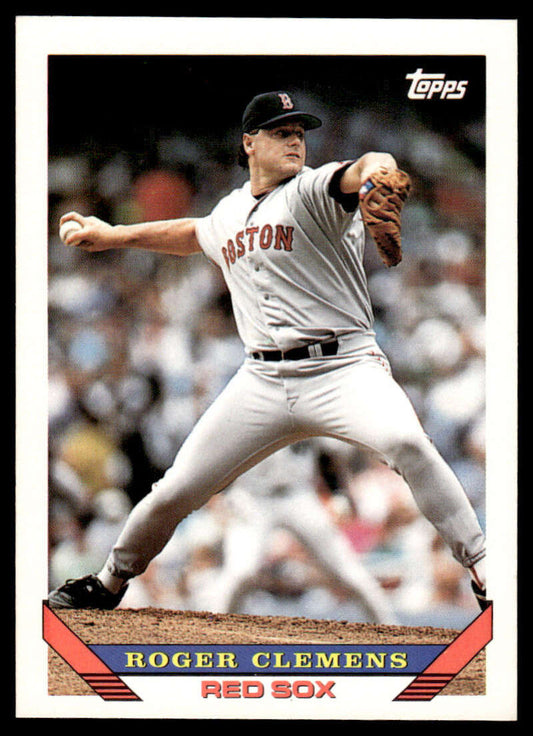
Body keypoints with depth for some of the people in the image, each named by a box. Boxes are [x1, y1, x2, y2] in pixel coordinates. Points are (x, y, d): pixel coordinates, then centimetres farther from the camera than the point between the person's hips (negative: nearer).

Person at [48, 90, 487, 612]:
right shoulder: (228, 213, 15)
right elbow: (195, 234, 40)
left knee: (406, 441, -34)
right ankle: (109, 584, 29)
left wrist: (376, 173, -52)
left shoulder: (310, 192, -4)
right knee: (175, 491, 3)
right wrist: (113, 235, 42)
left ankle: (480, 569, -26)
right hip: (262, 381, 5)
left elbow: (356, 175, -28)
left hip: (343, 368, -5)